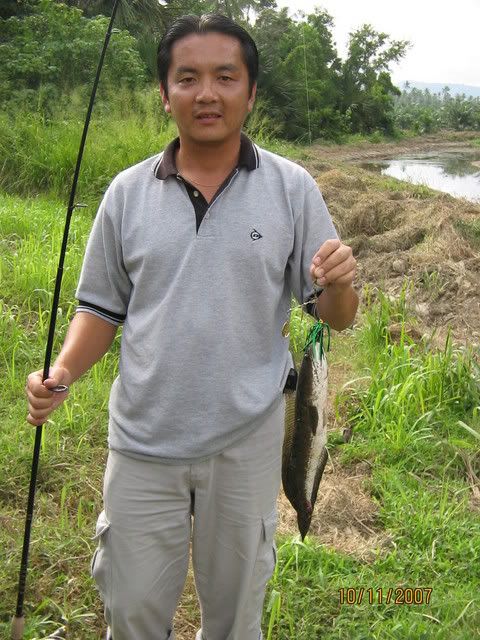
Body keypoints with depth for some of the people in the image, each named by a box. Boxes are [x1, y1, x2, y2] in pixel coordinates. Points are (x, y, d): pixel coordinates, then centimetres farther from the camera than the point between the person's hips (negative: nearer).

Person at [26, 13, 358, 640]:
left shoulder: (291, 188, -4)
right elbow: (102, 308, 8)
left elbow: (337, 316, -1)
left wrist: (341, 284, -23)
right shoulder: (128, 192, 0)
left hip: (247, 442, 0)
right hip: (143, 444, 1)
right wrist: (60, 373, -10)